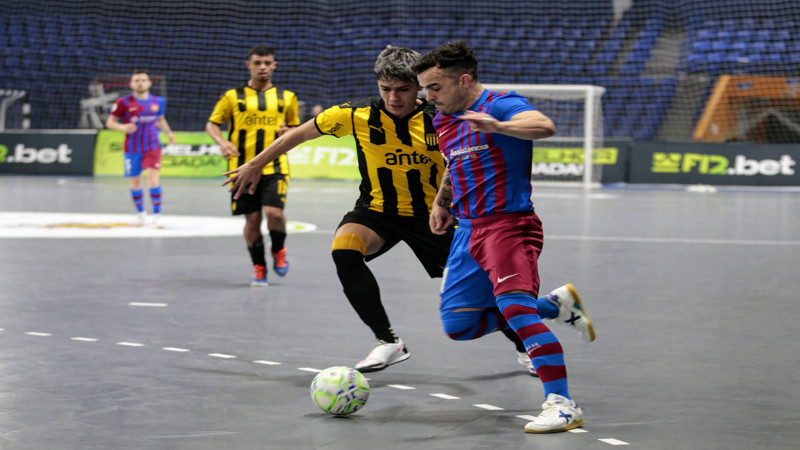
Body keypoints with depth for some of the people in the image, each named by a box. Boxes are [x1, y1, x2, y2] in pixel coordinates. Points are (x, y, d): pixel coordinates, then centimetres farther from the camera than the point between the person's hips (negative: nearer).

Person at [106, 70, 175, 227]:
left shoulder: (158, 101, 4)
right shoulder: (124, 102, -5)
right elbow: (110, 122, -2)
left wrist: (168, 132, 5)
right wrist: (123, 127, -22)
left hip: (152, 147, 0)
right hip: (132, 148, 0)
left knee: (153, 177, -17)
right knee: (135, 182, 9)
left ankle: (157, 214, -11)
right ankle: (140, 212, 30)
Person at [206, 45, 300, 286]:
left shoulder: (286, 97, 10)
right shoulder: (233, 96, 6)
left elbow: (295, 129, 21)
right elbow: (212, 124, 9)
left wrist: (288, 132, -3)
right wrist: (222, 142, -11)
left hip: (274, 167, 0)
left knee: (274, 212, -17)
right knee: (252, 219, 0)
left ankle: (278, 250, 14)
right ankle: (259, 267, 20)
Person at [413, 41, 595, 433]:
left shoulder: (500, 105, -13)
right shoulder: (443, 121, 12)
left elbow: (545, 126, -34)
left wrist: (496, 126, -48)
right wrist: (442, 200, 24)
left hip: (508, 223, -9)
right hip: (469, 229, 9)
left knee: (514, 306, -28)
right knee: (457, 325, 9)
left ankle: (562, 405, -26)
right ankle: (556, 305, 22)